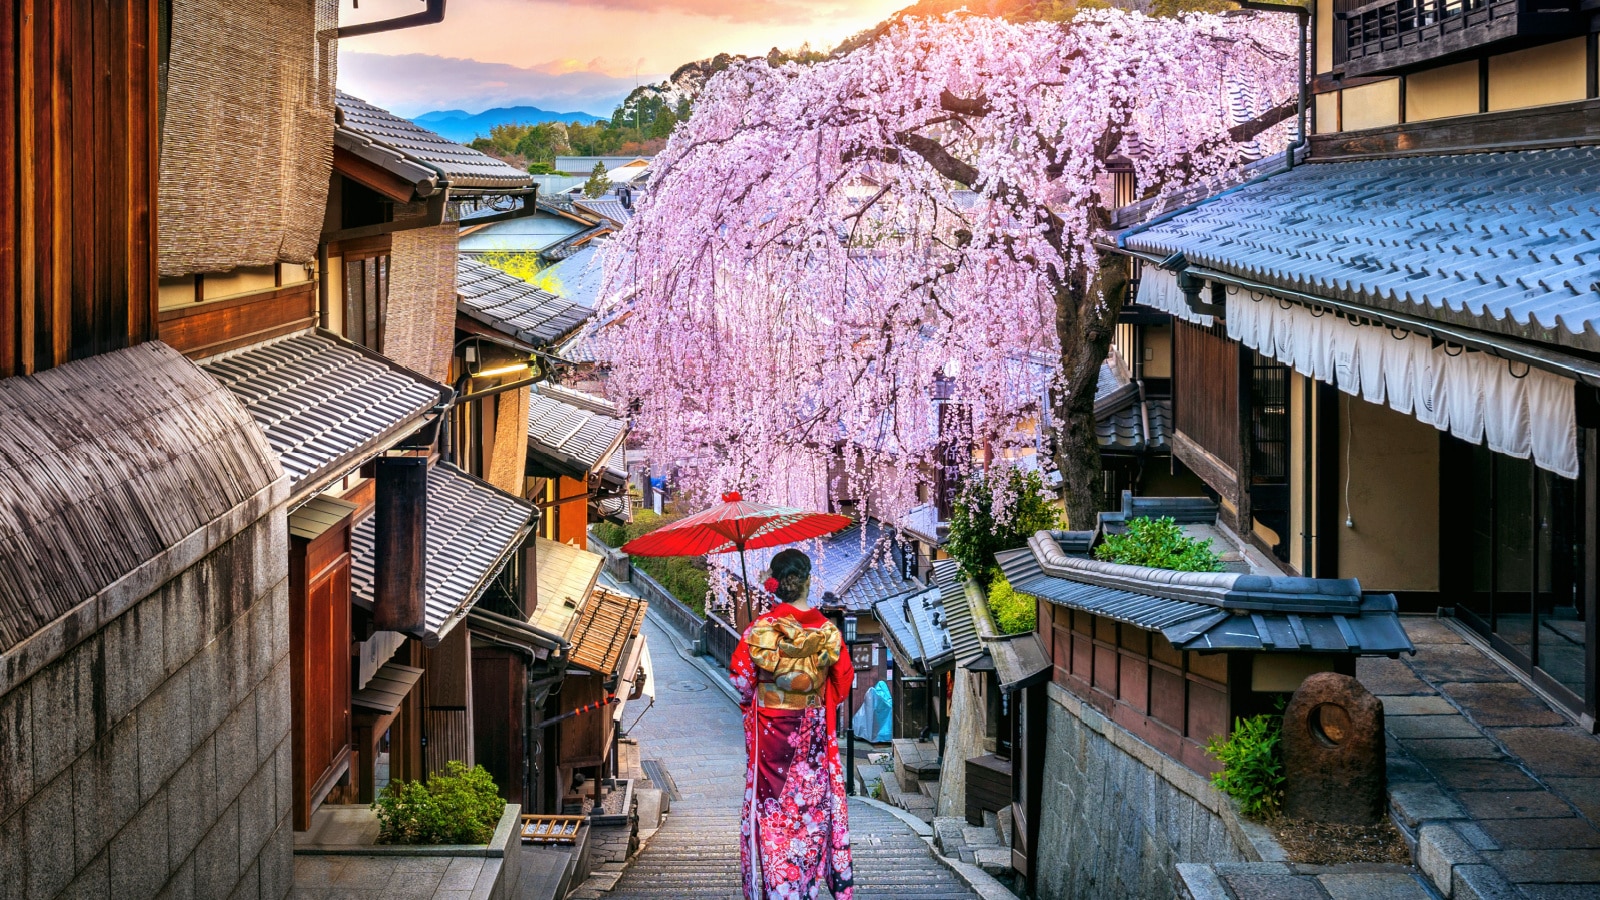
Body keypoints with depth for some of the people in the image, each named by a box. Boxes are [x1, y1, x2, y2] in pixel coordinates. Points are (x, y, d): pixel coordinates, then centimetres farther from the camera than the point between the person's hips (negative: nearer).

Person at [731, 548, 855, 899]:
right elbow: (843, 680, 3)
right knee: (811, 802, 11)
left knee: (771, 804, 6)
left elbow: (741, 677, -7)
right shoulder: (827, 630, -6)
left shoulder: (760, 628, -12)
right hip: (812, 731, 1)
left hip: (768, 730, -1)